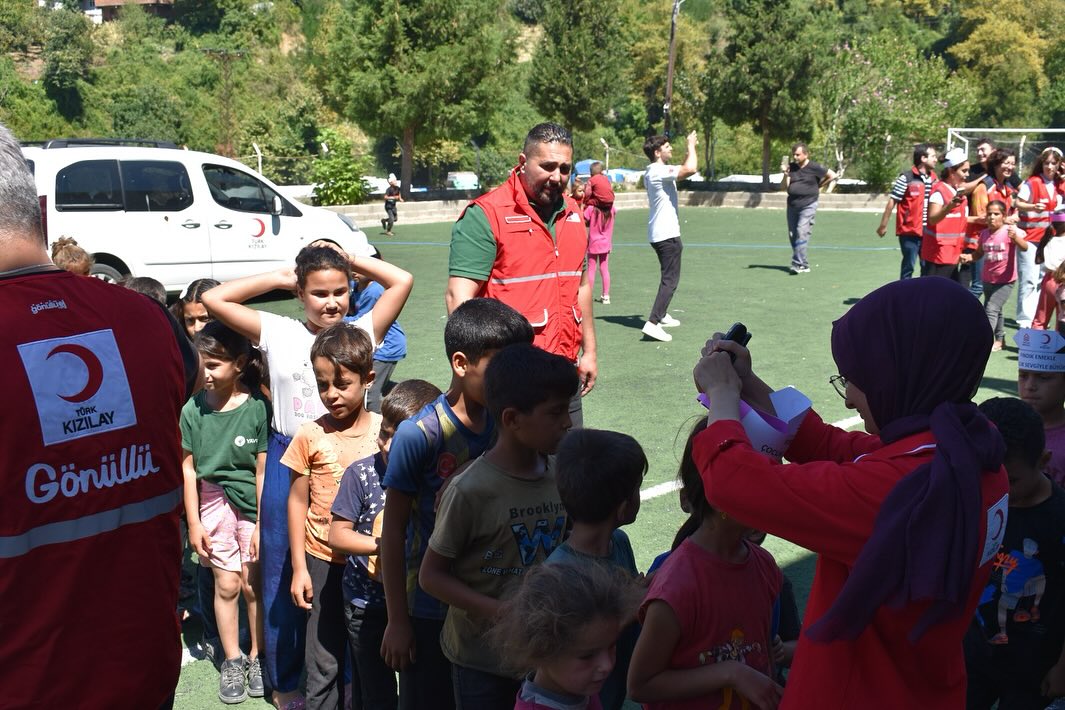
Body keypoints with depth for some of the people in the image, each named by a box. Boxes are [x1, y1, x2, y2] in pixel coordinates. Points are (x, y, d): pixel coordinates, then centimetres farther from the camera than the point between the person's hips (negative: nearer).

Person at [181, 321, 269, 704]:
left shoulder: (258, 407, -14)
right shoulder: (193, 409, -8)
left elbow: (263, 470, -10)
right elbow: (188, 468, -2)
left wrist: (261, 525, -7)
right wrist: (193, 522, 0)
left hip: (255, 502, -1)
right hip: (214, 500, 2)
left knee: (253, 583, 6)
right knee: (227, 583, 6)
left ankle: (257, 657, 25)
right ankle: (232, 661, 21)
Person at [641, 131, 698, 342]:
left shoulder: (652, 172, 13)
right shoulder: (660, 171, -18)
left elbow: (684, 169, 30)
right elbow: (690, 169, -32)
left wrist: (689, 150, 18)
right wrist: (691, 145, -16)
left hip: (658, 233, 10)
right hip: (667, 234, -10)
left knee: (668, 277, 24)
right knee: (670, 280, -10)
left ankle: (662, 315, 36)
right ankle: (652, 323, -18)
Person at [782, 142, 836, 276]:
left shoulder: (814, 167, -6)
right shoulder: (791, 167, 6)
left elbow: (832, 175, 3)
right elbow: (783, 187, 2)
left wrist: (819, 186, 5)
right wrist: (785, 174, -13)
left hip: (808, 205, -6)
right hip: (792, 205, 6)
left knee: (802, 232, -18)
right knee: (792, 235, 5)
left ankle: (798, 264, -20)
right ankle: (804, 265, 14)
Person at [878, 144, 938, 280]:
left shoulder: (933, 179, 9)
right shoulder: (906, 178, -9)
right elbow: (891, 202, -8)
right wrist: (883, 225, -7)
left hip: (928, 231, 6)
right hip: (909, 231, -6)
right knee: (908, 266, 2)